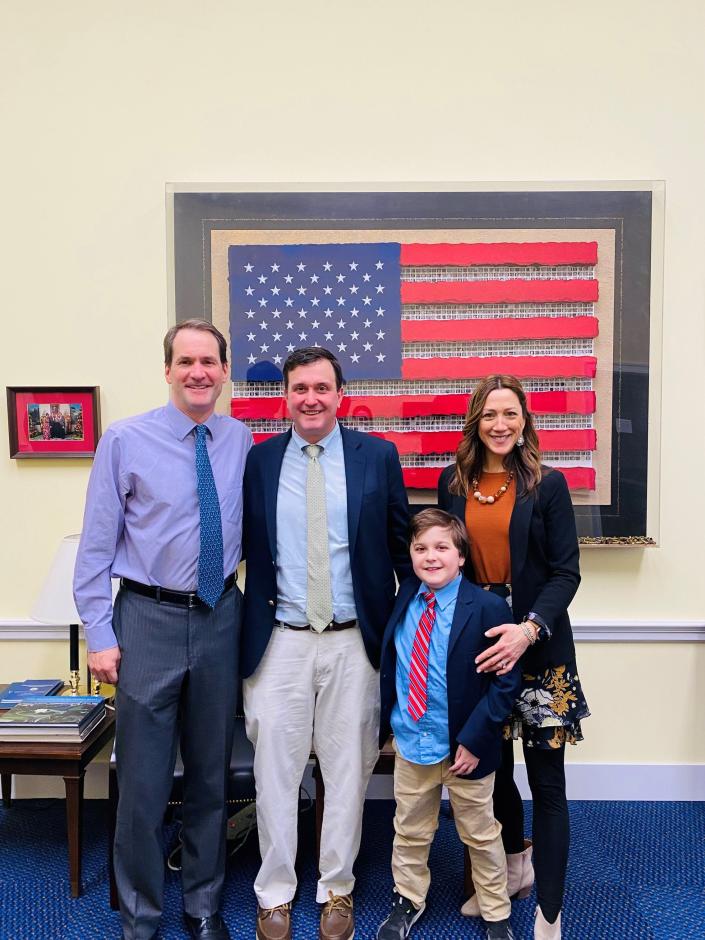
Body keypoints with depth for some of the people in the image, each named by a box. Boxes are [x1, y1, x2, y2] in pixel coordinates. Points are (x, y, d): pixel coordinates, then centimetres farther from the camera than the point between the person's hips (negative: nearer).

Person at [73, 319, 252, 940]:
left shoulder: (241, 441, 2)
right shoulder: (125, 440, -7)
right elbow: (97, 544, -5)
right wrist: (99, 636, -7)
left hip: (221, 617, 3)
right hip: (150, 619, -3)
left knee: (212, 775, 16)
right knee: (143, 782, 7)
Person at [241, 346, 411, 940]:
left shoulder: (378, 456, 0)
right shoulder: (258, 460, 2)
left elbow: (401, 543, 5)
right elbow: (247, 551, 5)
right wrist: (245, 631, 2)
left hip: (354, 641, 0)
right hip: (279, 641, 1)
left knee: (348, 768, 11)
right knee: (275, 767, 10)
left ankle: (337, 890, 32)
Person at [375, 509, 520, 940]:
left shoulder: (487, 608, -17)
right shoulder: (401, 602, -3)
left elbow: (506, 682, -15)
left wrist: (474, 739, -18)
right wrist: (386, 720, 7)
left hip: (465, 748, -3)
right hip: (411, 743, 4)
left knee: (481, 834, 17)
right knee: (410, 831, 20)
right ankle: (408, 901, 45)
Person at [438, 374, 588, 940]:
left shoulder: (548, 484, -4)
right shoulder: (453, 483, 5)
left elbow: (566, 572, -7)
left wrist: (528, 629, -21)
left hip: (538, 645, -3)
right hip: (473, 641, 3)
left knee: (546, 779, 3)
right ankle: (515, 867, 42)